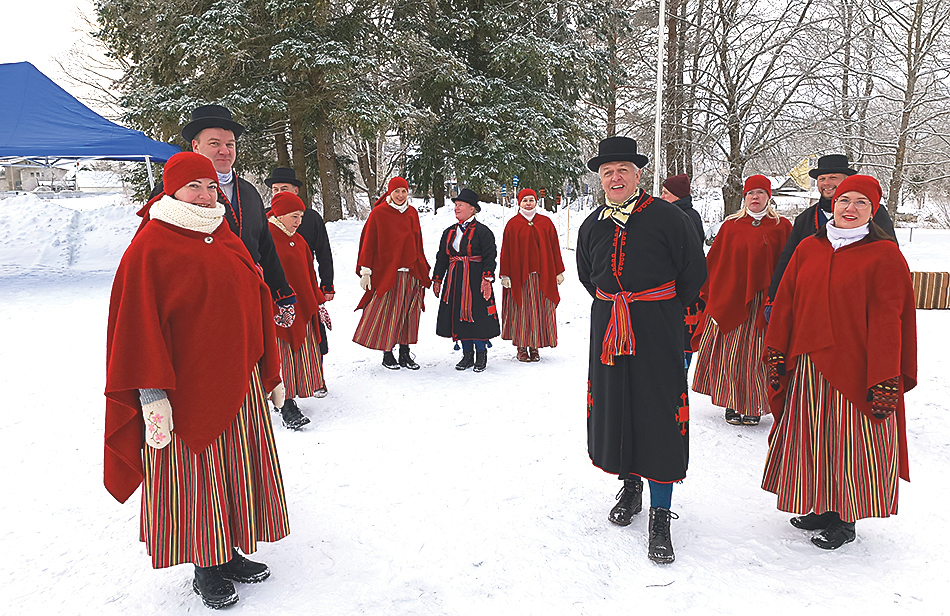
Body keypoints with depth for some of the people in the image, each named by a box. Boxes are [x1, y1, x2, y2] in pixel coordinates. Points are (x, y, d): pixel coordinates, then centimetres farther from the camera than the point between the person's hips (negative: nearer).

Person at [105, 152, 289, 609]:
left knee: (237, 472, 14)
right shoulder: (149, 248, -9)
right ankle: (206, 570, 22)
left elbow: (257, 308, 15)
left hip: (238, 383, 7)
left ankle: (229, 553, 31)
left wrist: (271, 371, 15)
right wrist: (152, 394, -18)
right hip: (186, 390, -6)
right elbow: (139, 324, -13)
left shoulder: (227, 241, 11)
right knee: (194, 477, 5)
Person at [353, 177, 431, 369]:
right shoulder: (378, 213, -3)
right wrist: (365, 271, -7)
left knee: (409, 313, 5)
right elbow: (368, 243, -2)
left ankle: (405, 353, 15)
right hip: (386, 273, -4)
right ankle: (387, 354, 10)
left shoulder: (412, 213, 11)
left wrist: (423, 270, 17)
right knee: (387, 314, -2)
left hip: (411, 273, 4)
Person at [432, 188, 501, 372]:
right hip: (455, 281, 6)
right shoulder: (449, 232, 15)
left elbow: (489, 257, -9)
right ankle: (467, 355, 17)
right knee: (459, 316, 6)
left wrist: (487, 279, -18)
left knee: (477, 317, -3)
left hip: (476, 280, -6)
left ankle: (481, 355, 11)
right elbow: (442, 258, 18)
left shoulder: (482, 231, -4)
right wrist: (437, 280, 14)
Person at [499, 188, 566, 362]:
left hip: (542, 275, 1)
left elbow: (554, 248, 9)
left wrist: (558, 272, 7)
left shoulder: (546, 222, 7)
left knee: (539, 311, 2)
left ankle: (534, 347, 11)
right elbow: (506, 251, 3)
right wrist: (505, 275, -3)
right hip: (519, 275, -1)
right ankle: (521, 347, 9)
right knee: (521, 310, 0)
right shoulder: (512, 224, 3)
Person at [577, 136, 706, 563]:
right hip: (607, 327, 5)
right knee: (612, 407, 11)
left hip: (657, 329, -4)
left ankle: (660, 516, 5)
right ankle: (629, 485, 35)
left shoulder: (666, 216, -7)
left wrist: (664, 311, 4)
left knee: (660, 415, -5)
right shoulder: (592, 226, 8)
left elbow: (694, 271, -1)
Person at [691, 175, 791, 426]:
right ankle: (732, 404, 14)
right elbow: (714, 261, 8)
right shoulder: (730, 226, 9)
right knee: (728, 355, 2)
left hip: (761, 301, -1)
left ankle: (752, 407, 12)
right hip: (728, 299, 1)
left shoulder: (781, 227, 6)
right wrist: (708, 292, 2)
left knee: (754, 355, 0)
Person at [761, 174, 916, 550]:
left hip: (856, 370, -4)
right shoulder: (808, 248, 8)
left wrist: (884, 380, -13)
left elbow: (887, 321, -9)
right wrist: (776, 353, 4)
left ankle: (845, 521, 21)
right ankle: (820, 508, 30)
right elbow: (785, 303, 9)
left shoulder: (884, 254, -5)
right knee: (812, 441, 12)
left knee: (850, 444, 4)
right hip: (809, 368, 4)